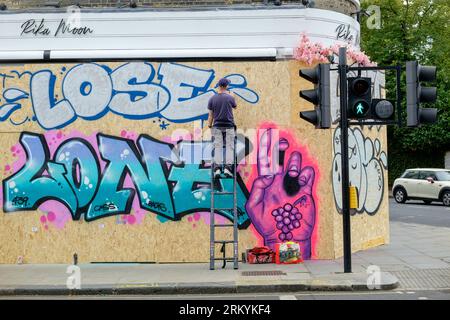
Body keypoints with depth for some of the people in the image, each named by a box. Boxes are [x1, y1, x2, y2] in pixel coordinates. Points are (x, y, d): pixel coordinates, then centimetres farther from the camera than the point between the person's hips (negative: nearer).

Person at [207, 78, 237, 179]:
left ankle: (217, 169, -6)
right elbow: (235, 107, 15)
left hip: (217, 126, 2)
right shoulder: (230, 97, -6)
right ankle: (228, 168, -8)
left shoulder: (212, 99, -1)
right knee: (229, 147, 2)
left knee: (217, 147, 2)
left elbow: (211, 114, 1)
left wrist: (209, 125, 9)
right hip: (229, 126, -2)